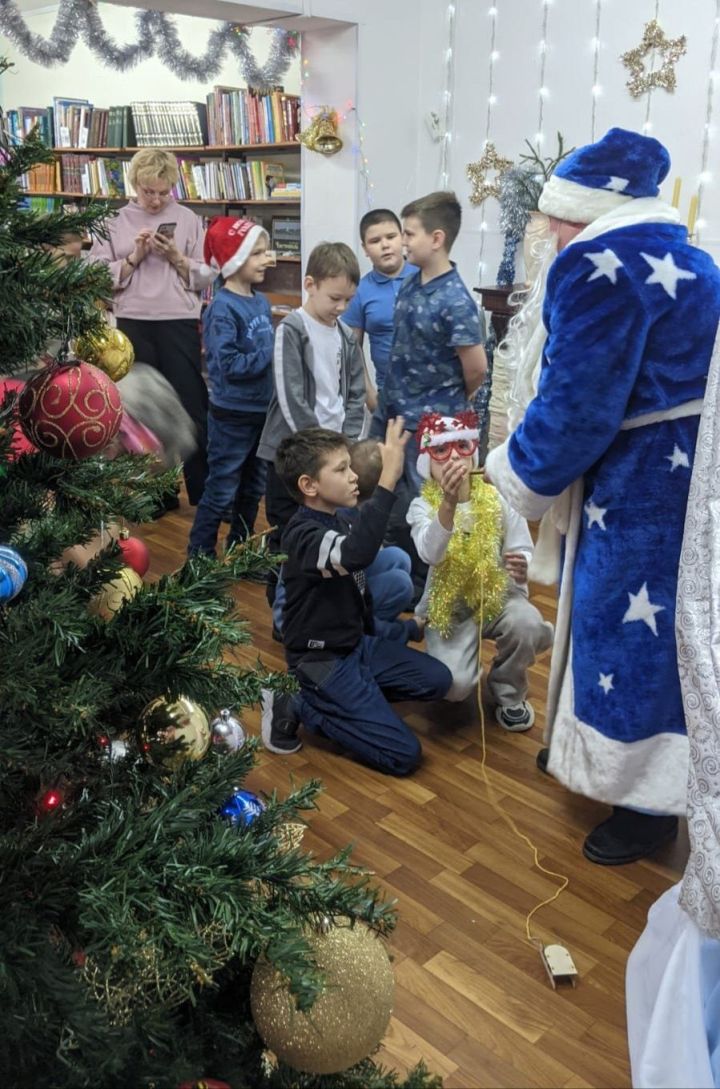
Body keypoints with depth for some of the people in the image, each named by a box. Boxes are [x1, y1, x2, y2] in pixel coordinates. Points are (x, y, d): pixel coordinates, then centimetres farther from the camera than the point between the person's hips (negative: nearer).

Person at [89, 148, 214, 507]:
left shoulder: (188, 219, 4)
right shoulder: (114, 222, 5)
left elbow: (208, 276, 1)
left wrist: (176, 257, -12)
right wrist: (135, 257, -10)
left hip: (179, 323, -1)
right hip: (133, 324, 1)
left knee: (192, 407, 2)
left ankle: (204, 491, 14)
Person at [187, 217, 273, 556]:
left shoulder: (261, 302, 7)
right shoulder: (222, 308, -17)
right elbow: (229, 364, -24)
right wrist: (270, 356, -20)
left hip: (262, 410, 8)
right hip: (232, 414, -8)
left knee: (252, 490, 19)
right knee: (220, 492, 2)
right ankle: (199, 558, 15)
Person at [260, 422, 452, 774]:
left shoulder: (340, 520, 2)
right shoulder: (303, 534, -26)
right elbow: (356, 555, -48)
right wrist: (389, 477, -47)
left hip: (358, 642, 9)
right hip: (321, 661, -9)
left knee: (437, 680, 9)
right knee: (404, 755, -10)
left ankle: (355, 695, 9)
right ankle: (297, 705, -1)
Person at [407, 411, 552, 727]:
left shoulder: (499, 498, -6)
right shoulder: (422, 506, -11)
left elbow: (523, 551, -8)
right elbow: (430, 554, -30)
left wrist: (522, 567, -34)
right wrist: (449, 503, -47)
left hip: (497, 595, 2)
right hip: (448, 605, -1)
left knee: (526, 624, -32)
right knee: (454, 684, -23)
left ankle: (508, 692, 0)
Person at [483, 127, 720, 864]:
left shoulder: (600, 263, -18)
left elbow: (576, 404, -21)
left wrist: (516, 471, -4)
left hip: (641, 486, -10)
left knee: (635, 628, 2)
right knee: (612, 616, 21)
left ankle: (649, 801, 19)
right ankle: (589, 745, 40)